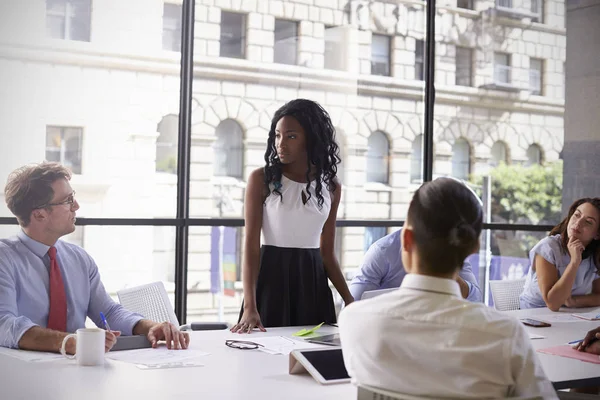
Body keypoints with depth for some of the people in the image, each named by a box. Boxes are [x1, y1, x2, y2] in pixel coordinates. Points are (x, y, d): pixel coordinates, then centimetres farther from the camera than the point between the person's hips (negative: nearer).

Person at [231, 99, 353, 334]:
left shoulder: (331, 186, 5)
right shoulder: (261, 179, -5)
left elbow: (327, 253, 11)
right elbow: (251, 246, -10)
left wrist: (350, 302, 4)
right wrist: (250, 308, -20)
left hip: (312, 281, 3)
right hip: (272, 277, -3)